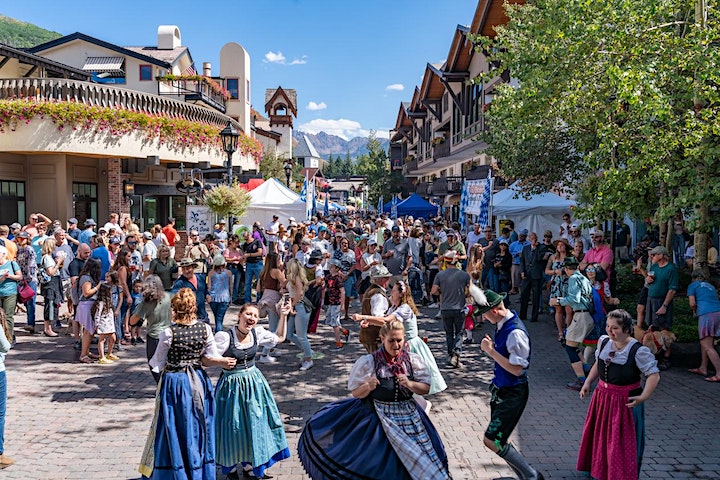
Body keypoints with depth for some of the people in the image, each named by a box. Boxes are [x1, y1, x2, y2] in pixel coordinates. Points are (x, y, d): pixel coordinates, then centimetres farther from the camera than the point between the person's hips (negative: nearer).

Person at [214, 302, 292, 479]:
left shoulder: (258, 333, -3)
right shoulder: (225, 337, -19)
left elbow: (279, 338, 13)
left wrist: (283, 316, 5)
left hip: (253, 381, 5)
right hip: (232, 383, -5)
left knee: (255, 423, 12)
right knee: (234, 426, 6)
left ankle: (251, 464, 30)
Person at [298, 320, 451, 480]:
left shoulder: (413, 360, -2)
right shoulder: (369, 362, -9)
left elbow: (425, 388, 0)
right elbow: (356, 393, -4)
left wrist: (410, 384, -19)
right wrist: (368, 387, -25)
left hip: (408, 415, 2)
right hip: (377, 416, -2)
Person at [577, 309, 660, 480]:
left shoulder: (638, 350, -20)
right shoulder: (604, 342, 0)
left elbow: (654, 375, -20)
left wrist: (643, 397, -29)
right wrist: (588, 383, 8)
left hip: (626, 401, -6)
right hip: (602, 396, 7)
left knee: (624, 442, 5)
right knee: (600, 436, 19)